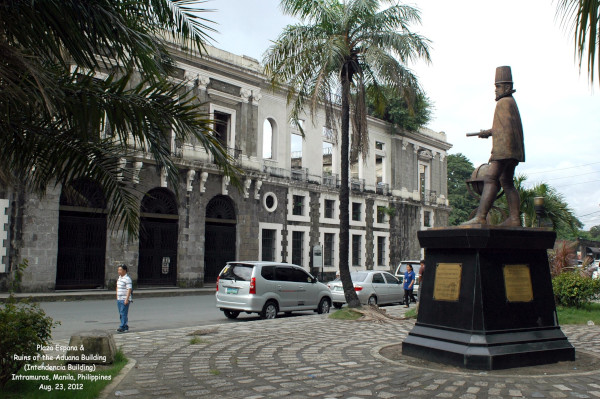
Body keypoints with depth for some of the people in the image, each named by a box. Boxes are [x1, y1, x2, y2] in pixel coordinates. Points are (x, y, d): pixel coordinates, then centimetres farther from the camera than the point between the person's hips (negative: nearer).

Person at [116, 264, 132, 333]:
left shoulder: (127, 279, -13)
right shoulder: (119, 277, 14)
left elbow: (129, 289, -18)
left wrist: (127, 299, -23)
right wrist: (117, 297, 20)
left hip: (125, 300, -9)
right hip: (119, 299, 9)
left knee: (123, 313, -9)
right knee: (121, 314, 10)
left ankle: (122, 327, -8)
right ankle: (125, 327, 16)